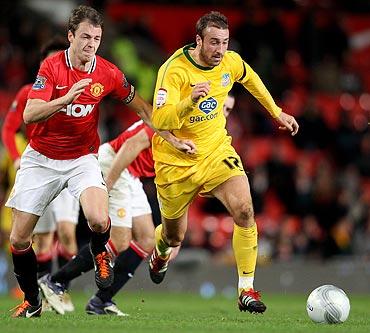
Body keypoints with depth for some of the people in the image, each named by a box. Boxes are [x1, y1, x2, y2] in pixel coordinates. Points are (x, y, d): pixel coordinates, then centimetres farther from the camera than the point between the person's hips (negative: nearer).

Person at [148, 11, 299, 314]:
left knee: (245, 211, -22)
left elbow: (250, 79, 18)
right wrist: (190, 101, -51)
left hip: (216, 150, 3)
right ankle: (161, 253, 54)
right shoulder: (175, 70, -25)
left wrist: (276, 112, 23)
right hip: (177, 162, -3)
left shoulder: (231, 62, -8)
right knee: (174, 236, 14)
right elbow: (160, 121, -35)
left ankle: (246, 290, -12)